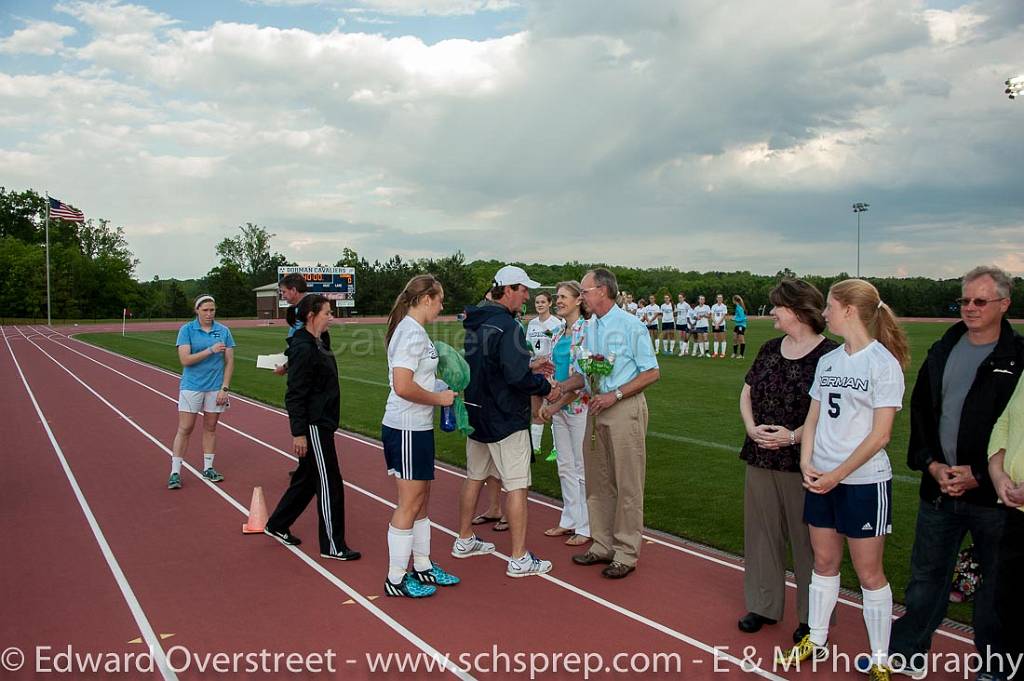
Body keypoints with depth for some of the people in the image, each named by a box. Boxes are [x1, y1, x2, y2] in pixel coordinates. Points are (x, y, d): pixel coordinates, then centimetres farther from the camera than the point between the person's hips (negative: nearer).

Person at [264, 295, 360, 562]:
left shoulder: (316, 344, 12)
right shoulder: (303, 349, -19)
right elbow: (295, 394, -21)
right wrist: (298, 432, -21)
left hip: (322, 423, 10)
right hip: (313, 425, -10)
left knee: (307, 478, 20)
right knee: (329, 485, -2)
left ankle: (277, 525, 35)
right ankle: (333, 546, 9)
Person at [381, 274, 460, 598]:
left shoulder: (413, 330, 12)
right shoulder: (411, 332, -18)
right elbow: (403, 386, -27)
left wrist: (439, 391, 9)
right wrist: (438, 398, -15)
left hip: (417, 428, 10)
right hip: (407, 429, -10)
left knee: (421, 499, 18)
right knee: (409, 503, 0)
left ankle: (423, 567, 31)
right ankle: (396, 579, 13)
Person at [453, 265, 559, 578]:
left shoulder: (474, 323, 9)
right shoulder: (507, 326, -21)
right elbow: (516, 377, -27)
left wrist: (529, 366, 15)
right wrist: (546, 386, -10)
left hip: (476, 414, 9)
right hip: (505, 419, -9)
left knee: (474, 477, 20)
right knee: (516, 485, -2)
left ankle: (464, 541, 33)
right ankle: (519, 559, 4)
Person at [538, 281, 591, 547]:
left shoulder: (587, 331, -14)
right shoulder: (559, 334, 11)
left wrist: (557, 404, -15)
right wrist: (546, 403, 5)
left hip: (579, 406, -8)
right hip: (558, 407, 8)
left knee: (582, 467, 2)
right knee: (565, 467, 15)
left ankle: (586, 527, 13)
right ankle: (570, 520, 27)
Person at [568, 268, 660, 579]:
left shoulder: (630, 326, -10)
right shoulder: (588, 329, 11)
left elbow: (652, 372, -11)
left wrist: (614, 395, -17)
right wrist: (560, 387, -2)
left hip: (624, 409, -7)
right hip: (595, 409, 7)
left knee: (627, 484, 1)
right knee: (597, 481, 13)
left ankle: (626, 553, 11)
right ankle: (602, 545, 27)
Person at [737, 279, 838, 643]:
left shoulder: (829, 354, -10)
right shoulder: (770, 350, 9)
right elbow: (746, 393, 13)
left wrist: (794, 436, -20)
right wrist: (751, 427, -4)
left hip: (803, 463, -6)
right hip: (761, 459, 6)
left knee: (807, 538, 6)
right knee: (762, 531, 13)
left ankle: (812, 616, 22)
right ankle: (764, 606, 28)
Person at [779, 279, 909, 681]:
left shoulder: (884, 363, -12)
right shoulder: (828, 361, 8)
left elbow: (880, 435, -14)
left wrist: (836, 475, -15)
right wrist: (807, 464, -4)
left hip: (864, 481, -6)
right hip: (821, 479, 6)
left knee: (869, 572, 5)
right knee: (824, 561, 15)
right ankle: (816, 641, 30)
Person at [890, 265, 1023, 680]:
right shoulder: (943, 351, 9)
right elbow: (920, 410, 9)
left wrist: (978, 474, -13)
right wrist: (931, 463, -3)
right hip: (939, 486, 4)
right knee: (927, 572, 14)